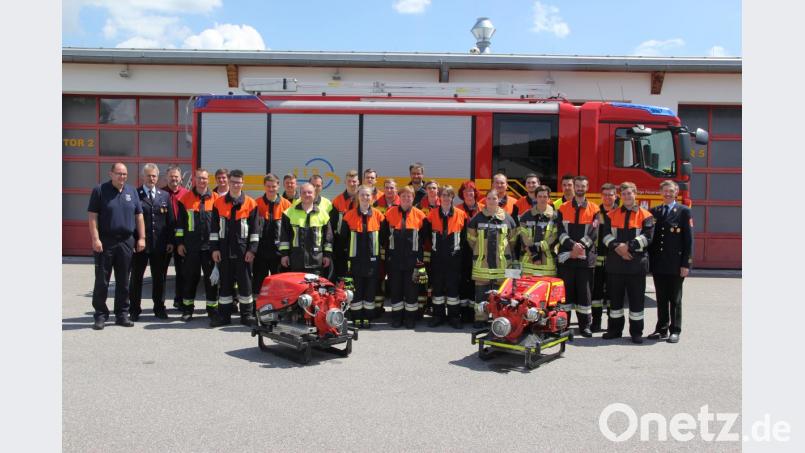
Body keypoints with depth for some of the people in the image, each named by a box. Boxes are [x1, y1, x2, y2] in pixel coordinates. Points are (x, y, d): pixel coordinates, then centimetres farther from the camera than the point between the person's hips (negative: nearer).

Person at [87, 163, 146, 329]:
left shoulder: (132, 192, 11)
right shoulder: (100, 190, -1)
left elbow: (139, 216, 11)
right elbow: (93, 217, -6)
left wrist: (141, 238, 4)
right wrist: (95, 239, -14)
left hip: (126, 242, 4)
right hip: (104, 242, -3)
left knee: (123, 281, 9)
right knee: (101, 281, 2)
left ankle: (122, 314, 17)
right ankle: (100, 315, 11)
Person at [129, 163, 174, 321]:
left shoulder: (165, 196, 10)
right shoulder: (135, 195, -1)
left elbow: (171, 220, 9)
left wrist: (170, 241, 2)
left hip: (160, 245, 3)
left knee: (159, 277, 10)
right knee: (136, 277, 6)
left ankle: (159, 308, 22)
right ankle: (134, 310, 15)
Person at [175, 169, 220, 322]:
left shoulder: (216, 199, 4)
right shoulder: (185, 199, 4)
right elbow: (180, 222, 7)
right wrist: (179, 242, 2)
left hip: (210, 245, 0)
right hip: (191, 246, 0)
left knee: (211, 278, 5)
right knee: (190, 278, 7)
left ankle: (212, 308, 13)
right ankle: (187, 308, 18)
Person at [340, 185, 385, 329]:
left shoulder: (378, 215, 2)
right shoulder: (349, 215, 1)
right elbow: (343, 237, 4)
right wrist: (345, 256, 1)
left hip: (372, 260, 1)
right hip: (356, 260, -1)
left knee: (371, 289, 6)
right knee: (356, 289, 4)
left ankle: (367, 318, 16)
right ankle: (356, 318, 13)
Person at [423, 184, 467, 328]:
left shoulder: (461, 214, -1)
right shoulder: (432, 214, 1)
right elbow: (425, 234, 3)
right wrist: (432, 246, -1)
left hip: (454, 257, -1)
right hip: (437, 257, 1)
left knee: (453, 286, 4)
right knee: (437, 286, 7)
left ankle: (454, 316, 13)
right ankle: (438, 316, 17)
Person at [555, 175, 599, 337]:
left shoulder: (594, 209, 7)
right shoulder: (563, 208, 9)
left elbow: (593, 233, -2)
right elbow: (560, 231, -2)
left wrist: (580, 247, -14)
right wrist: (572, 245, -17)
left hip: (585, 257, 0)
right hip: (566, 256, 0)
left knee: (585, 292, 2)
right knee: (566, 291, 3)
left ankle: (585, 325, 10)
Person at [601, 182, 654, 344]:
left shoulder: (645, 215, 4)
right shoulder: (612, 215, 11)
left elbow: (647, 237, -7)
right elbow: (606, 235, 2)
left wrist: (628, 246, -15)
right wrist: (617, 247, -15)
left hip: (637, 263, -2)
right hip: (615, 263, 2)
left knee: (636, 298, 1)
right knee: (615, 298, 9)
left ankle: (636, 332, 10)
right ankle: (615, 329, 19)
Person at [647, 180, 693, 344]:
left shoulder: (684, 211, -1)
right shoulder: (654, 212, 11)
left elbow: (688, 239, -5)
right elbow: (651, 237, 10)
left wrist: (686, 263, -10)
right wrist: (650, 260, 4)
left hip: (676, 263, -4)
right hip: (658, 264, 4)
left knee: (675, 299, 4)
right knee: (661, 298, 9)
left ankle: (675, 330, 12)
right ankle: (661, 329, 17)